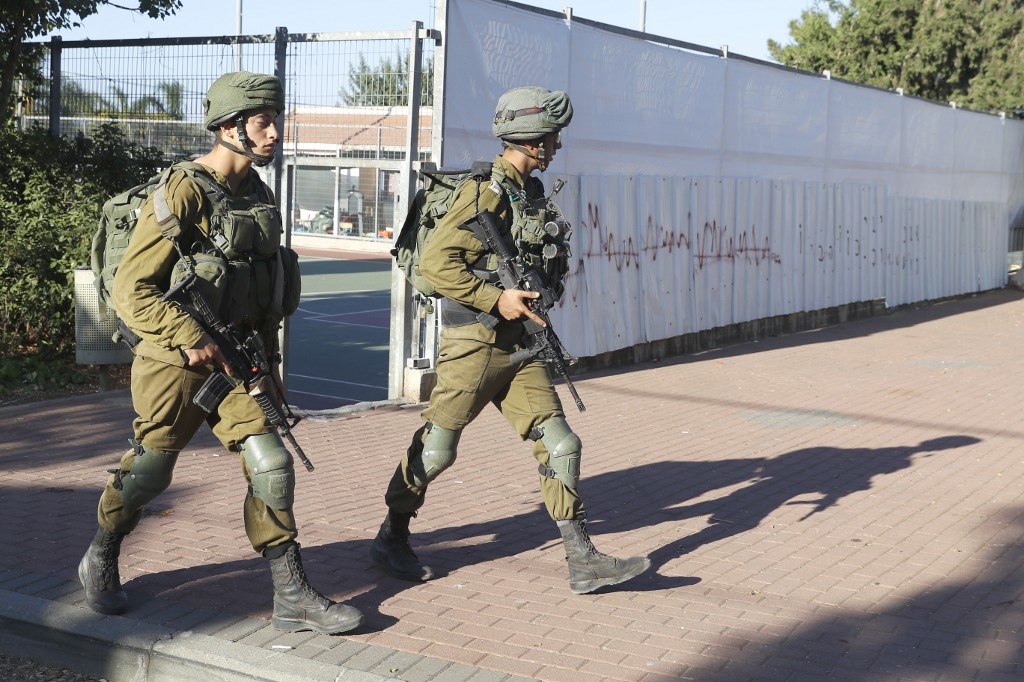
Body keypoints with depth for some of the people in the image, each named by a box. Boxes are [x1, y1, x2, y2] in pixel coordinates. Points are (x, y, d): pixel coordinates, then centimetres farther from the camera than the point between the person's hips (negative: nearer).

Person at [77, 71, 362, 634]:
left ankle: (292, 598, 1)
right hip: (176, 362, -6)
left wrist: (268, 359, 17)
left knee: (272, 467, -5)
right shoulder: (183, 193, -16)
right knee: (149, 471, 9)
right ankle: (100, 562, 36)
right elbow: (131, 290, -18)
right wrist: (192, 339, -25)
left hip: (238, 361, 6)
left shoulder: (256, 192, 8)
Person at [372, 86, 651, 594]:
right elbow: (435, 263, -21)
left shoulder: (533, 194, 12)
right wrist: (496, 300, -21)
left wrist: (532, 307, 13)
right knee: (435, 451, 4)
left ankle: (582, 563, 4)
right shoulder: (486, 193, -15)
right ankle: (391, 539, 24)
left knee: (560, 446, 1)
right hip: (474, 346, -8)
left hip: (519, 348, 8)